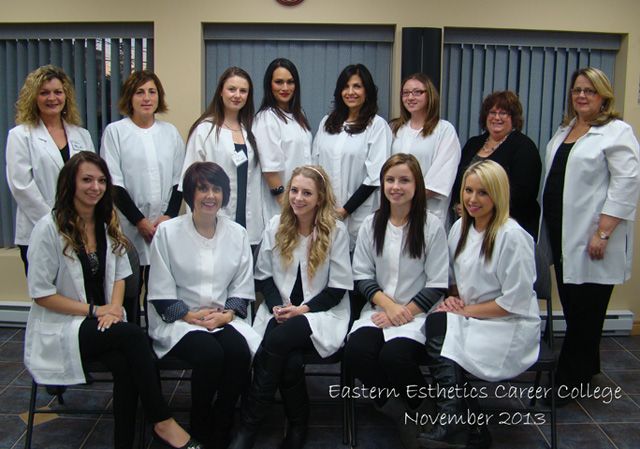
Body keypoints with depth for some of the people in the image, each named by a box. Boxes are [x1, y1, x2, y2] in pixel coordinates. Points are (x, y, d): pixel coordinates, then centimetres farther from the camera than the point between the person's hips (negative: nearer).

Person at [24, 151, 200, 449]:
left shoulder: (109, 223, 7)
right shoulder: (49, 228, -11)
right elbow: (41, 293, -11)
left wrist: (114, 307, -8)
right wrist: (94, 310, -15)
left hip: (104, 322, 5)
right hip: (61, 327, -4)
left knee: (124, 363, -28)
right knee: (133, 335, -29)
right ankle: (162, 422, -16)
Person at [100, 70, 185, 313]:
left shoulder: (170, 132, 12)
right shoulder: (115, 131, 2)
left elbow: (179, 180, 10)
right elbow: (114, 183, -4)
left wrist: (169, 216, -4)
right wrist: (140, 221, -9)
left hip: (164, 228, 3)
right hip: (129, 229, -3)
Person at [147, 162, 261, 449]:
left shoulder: (237, 234, 8)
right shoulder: (167, 232, -1)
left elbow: (242, 291, 9)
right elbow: (161, 295, -2)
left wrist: (226, 314, -9)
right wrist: (192, 316, -14)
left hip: (224, 318, 3)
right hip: (178, 319, -3)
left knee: (240, 351, -28)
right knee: (210, 353, -31)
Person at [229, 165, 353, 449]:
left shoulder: (336, 231, -2)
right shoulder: (276, 226, 7)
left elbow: (338, 289, -3)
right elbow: (263, 276, 9)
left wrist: (301, 310, -13)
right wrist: (277, 306, -9)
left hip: (321, 313, -2)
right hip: (280, 311, 2)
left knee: (278, 338, -31)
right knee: (290, 361, -29)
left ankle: (249, 426, -17)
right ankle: (297, 426, -4)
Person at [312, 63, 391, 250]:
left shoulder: (377, 125, -4)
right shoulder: (327, 122, 14)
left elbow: (375, 176, -9)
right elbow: (315, 163, 14)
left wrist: (345, 210, -10)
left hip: (358, 215, -4)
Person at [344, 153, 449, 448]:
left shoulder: (431, 226, -4)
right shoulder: (371, 225, 7)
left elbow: (437, 285, -4)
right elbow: (362, 276, 6)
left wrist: (404, 312, -11)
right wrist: (388, 303, -10)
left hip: (417, 312, -3)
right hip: (378, 308, 4)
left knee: (394, 357, -31)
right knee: (355, 353, -25)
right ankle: (395, 413, 2)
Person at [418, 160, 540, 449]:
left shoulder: (513, 236, -15)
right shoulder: (459, 228, 7)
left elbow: (515, 301, -16)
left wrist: (467, 311, -13)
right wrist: (453, 298, -2)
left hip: (509, 326, -6)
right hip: (467, 318, 6)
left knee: (439, 327, -27)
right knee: (436, 323, -26)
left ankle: (452, 425, -16)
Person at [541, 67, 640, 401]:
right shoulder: (564, 130, 17)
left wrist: (603, 233, -20)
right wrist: (549, 226, 16)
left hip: (591, 238, -8)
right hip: (562, 234, 8)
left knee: (584, 312, 0)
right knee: (571, 306, 15)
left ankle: (569, 380, 10)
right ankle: (587, 368, 31)